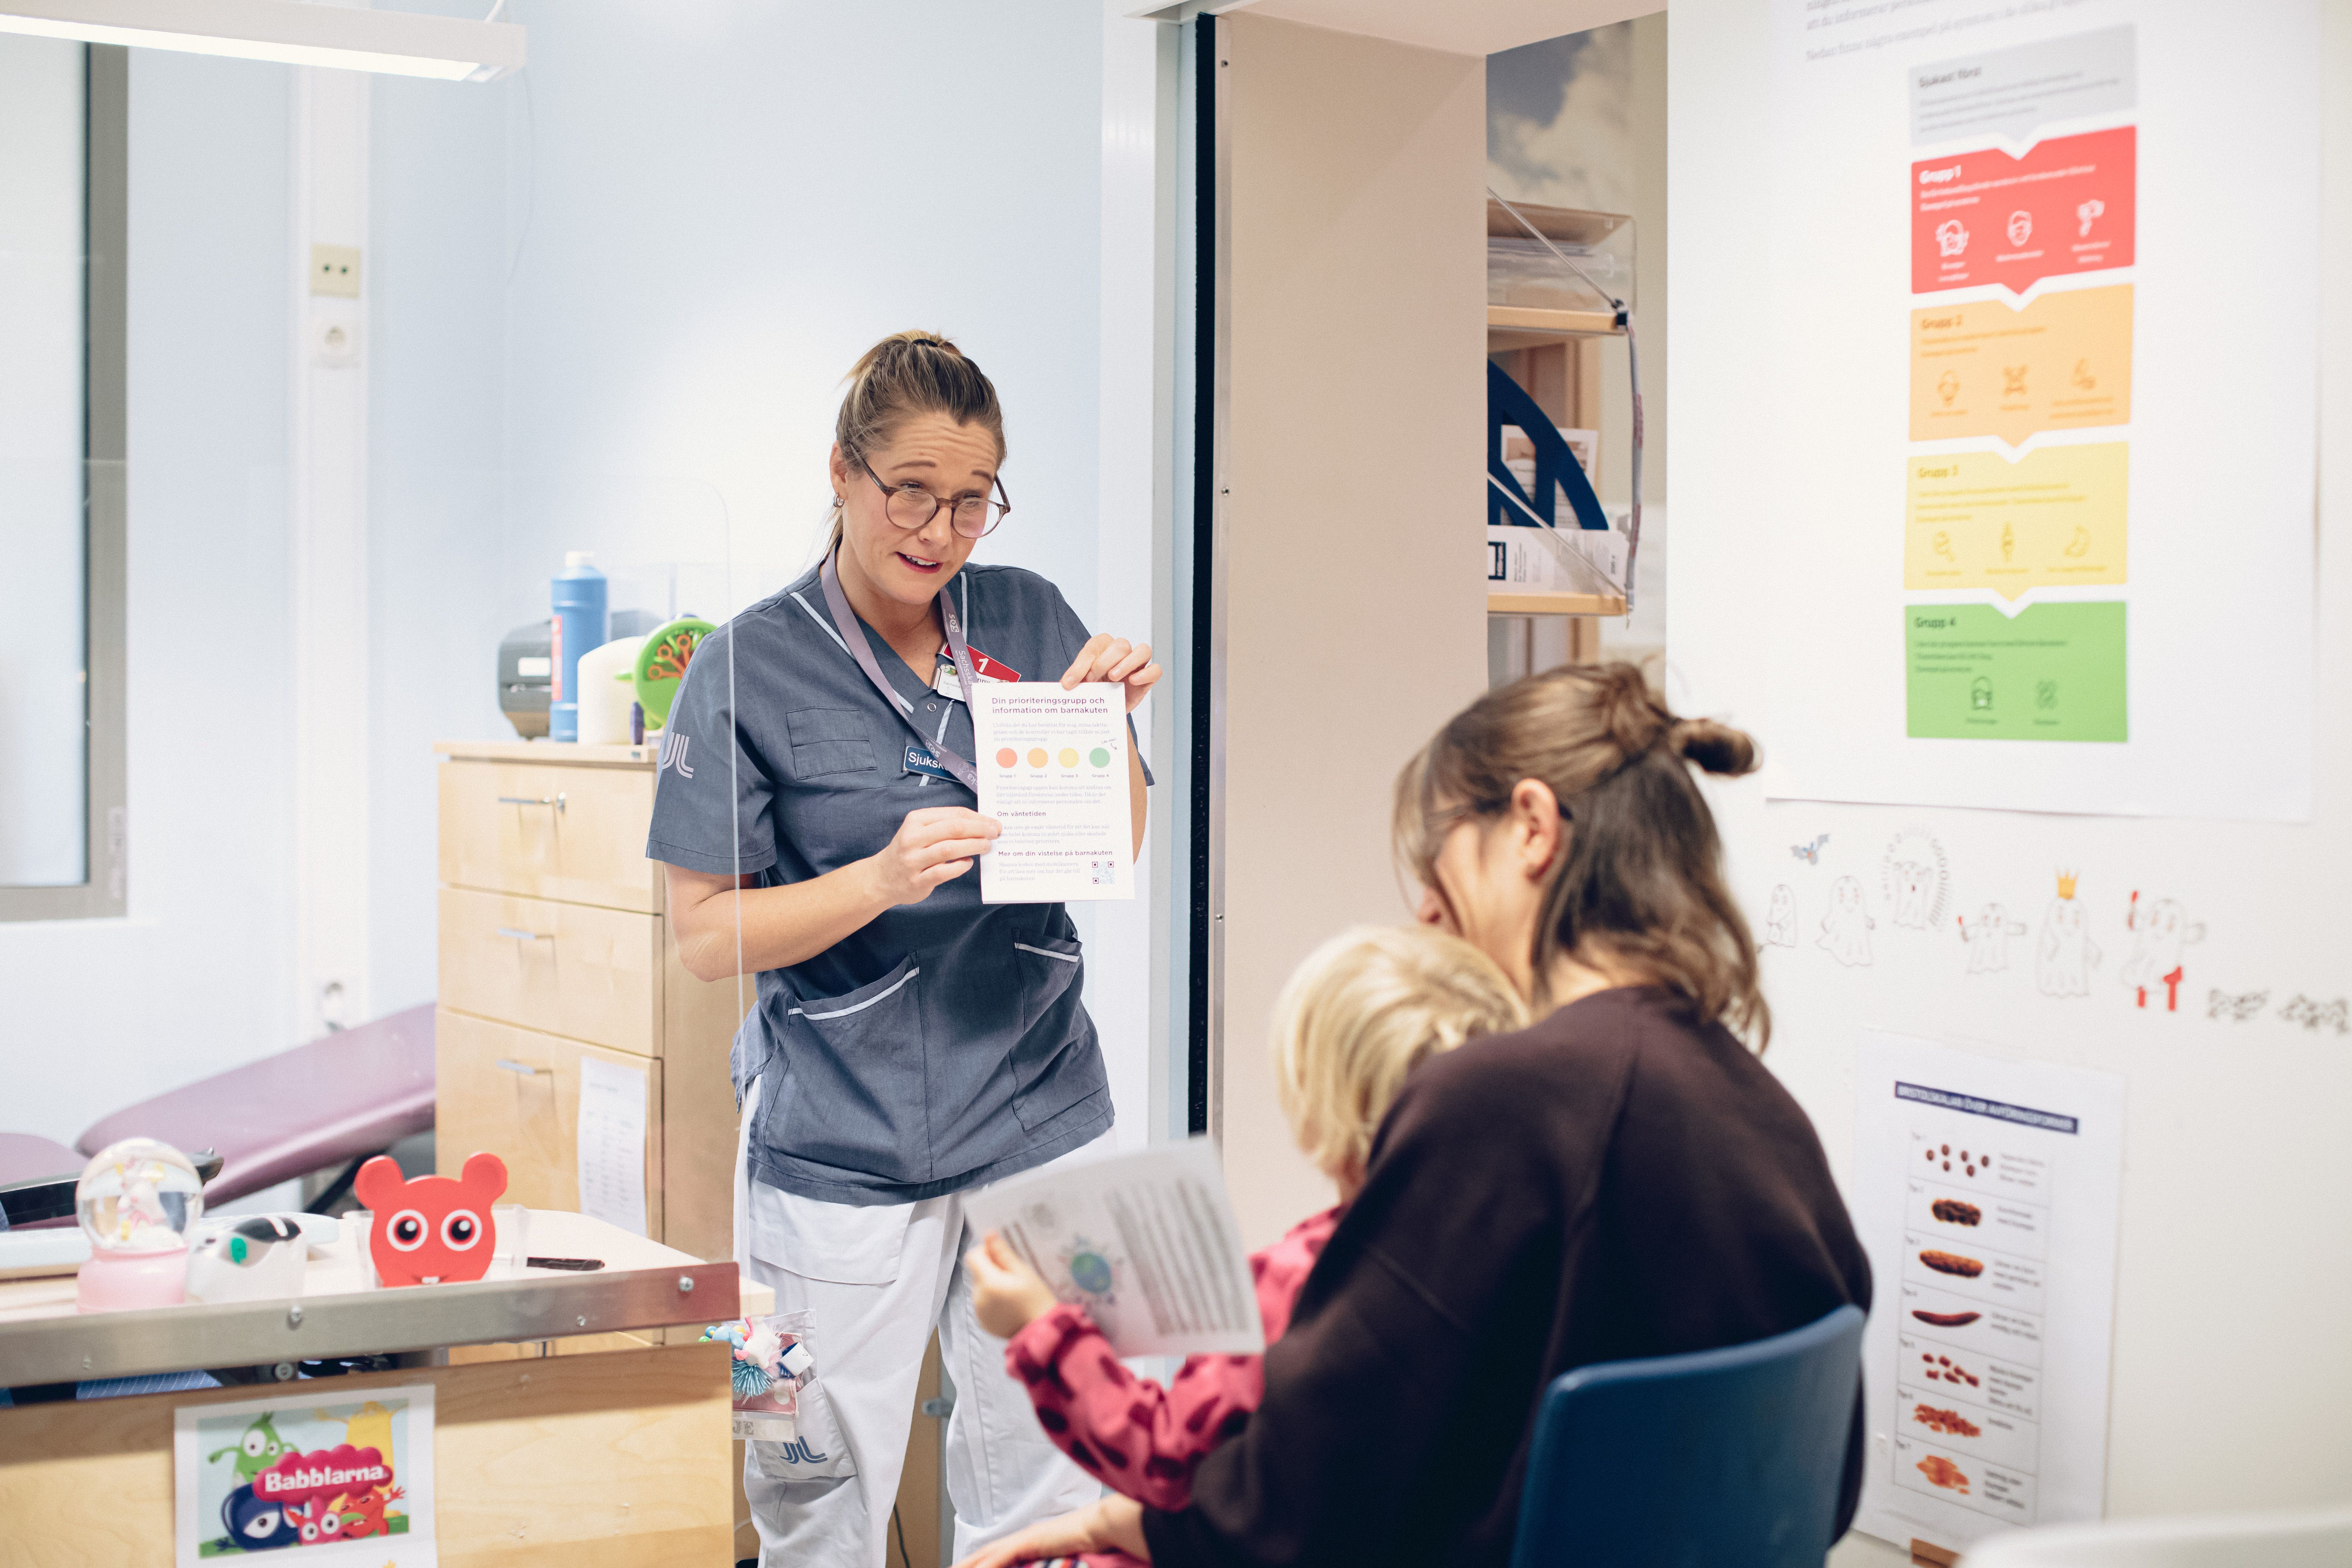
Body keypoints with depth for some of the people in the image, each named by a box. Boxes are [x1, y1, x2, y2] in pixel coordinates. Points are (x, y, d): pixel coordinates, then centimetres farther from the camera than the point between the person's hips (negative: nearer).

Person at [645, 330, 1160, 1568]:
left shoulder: (1030, 619, 5)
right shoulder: (750, 666, -6)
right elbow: (706, 937, -7)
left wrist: (1113, 722, -6)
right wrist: (884, 878, -21)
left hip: (1039, 1121, 4)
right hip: (840, 1143, -3)